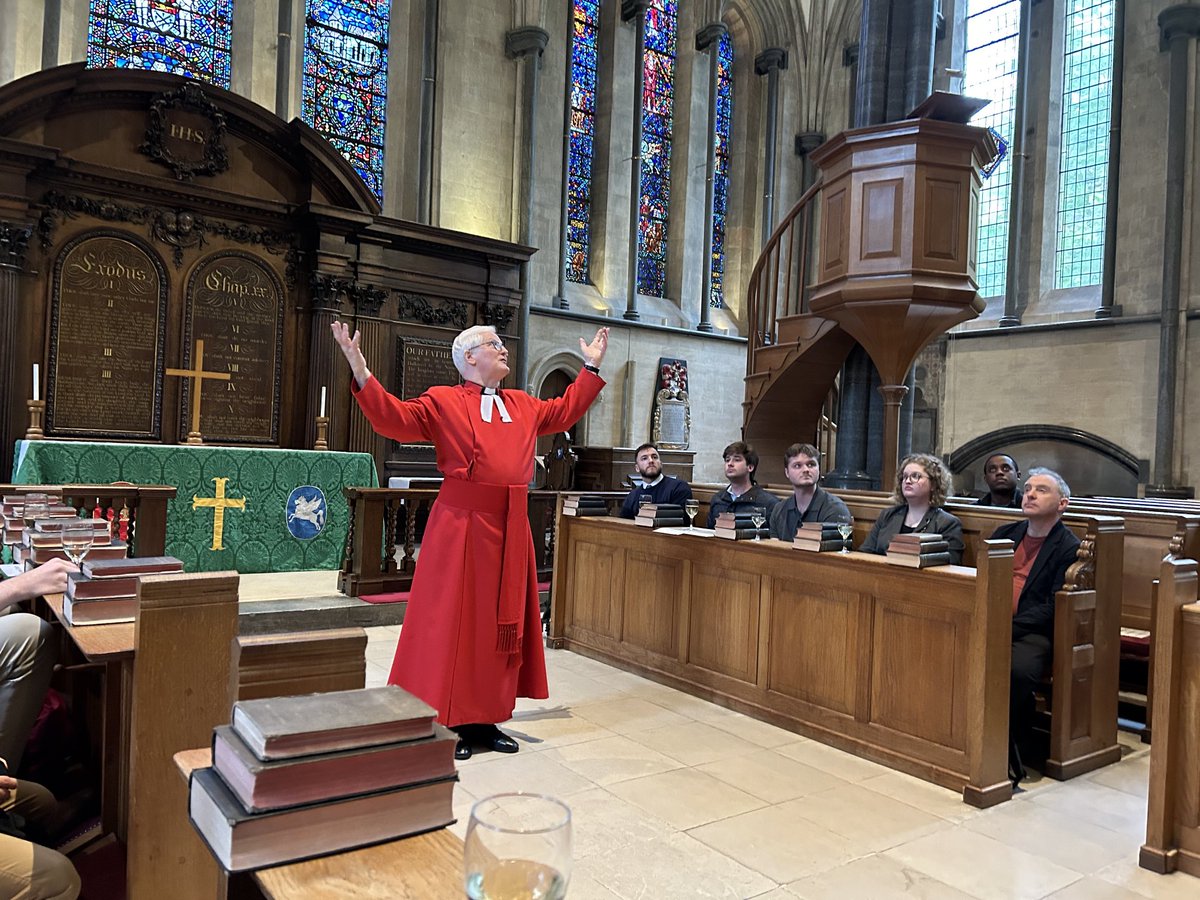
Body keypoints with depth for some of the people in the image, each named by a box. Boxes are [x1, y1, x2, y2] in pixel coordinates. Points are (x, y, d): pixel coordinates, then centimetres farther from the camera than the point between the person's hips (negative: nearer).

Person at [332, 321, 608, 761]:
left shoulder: (523, 405, 17)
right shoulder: (443, 402, 0)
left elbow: (565, 411, 29)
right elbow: (395, 418, -11)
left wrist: (591, 368, 31)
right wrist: (361, 372, -22)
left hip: (509, 528, 6)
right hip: (461, 526, -6)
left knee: (501, 624, 11)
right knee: (452, 621, 1)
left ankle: (485, 719, 24)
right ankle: (447, 722, 13)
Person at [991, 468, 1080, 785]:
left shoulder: (1069, 549, 2)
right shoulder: (1005, 533, 21)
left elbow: (1053, 608, -8)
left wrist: (1008, 628, -19)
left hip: (1031, 634, -5)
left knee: (1017, 670, -35)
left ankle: (1006, 760, -16)